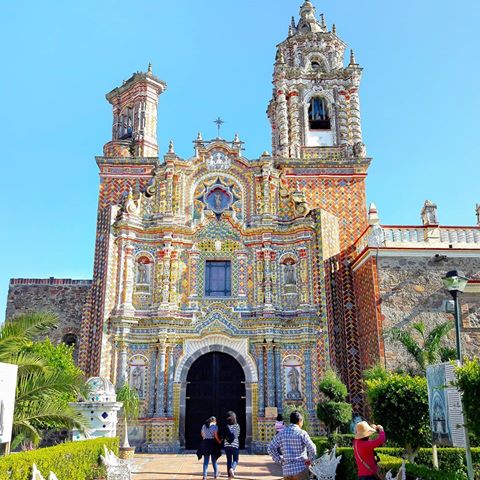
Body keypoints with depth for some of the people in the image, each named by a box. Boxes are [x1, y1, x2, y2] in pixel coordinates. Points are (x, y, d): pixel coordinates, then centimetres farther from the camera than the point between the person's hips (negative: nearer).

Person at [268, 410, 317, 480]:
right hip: (301, 469, -4)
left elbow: (271, 449, 1)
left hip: (287, 470, 4)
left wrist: (280, 460, 5)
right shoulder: (302, 433, -7)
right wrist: (310, 460, 1)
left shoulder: (282, 433, 4)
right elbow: (312, 449, -16)